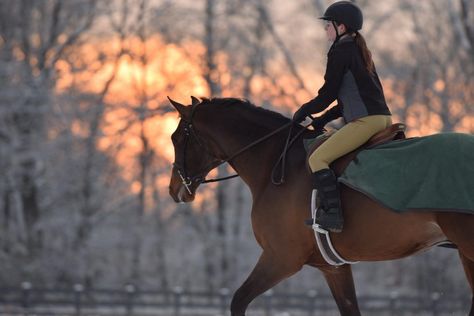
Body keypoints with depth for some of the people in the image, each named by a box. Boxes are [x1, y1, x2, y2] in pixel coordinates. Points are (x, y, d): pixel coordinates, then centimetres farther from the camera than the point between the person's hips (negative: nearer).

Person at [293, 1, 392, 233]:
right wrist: (323, 119, 22)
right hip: (383, 118, 10)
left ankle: (333, 215, -25)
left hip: (365, 121, -10)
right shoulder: (360, 51, 23)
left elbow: (328, 94, -7)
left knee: (317, 159, -15)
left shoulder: (340, 51, -6)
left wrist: (304, 112, 9)